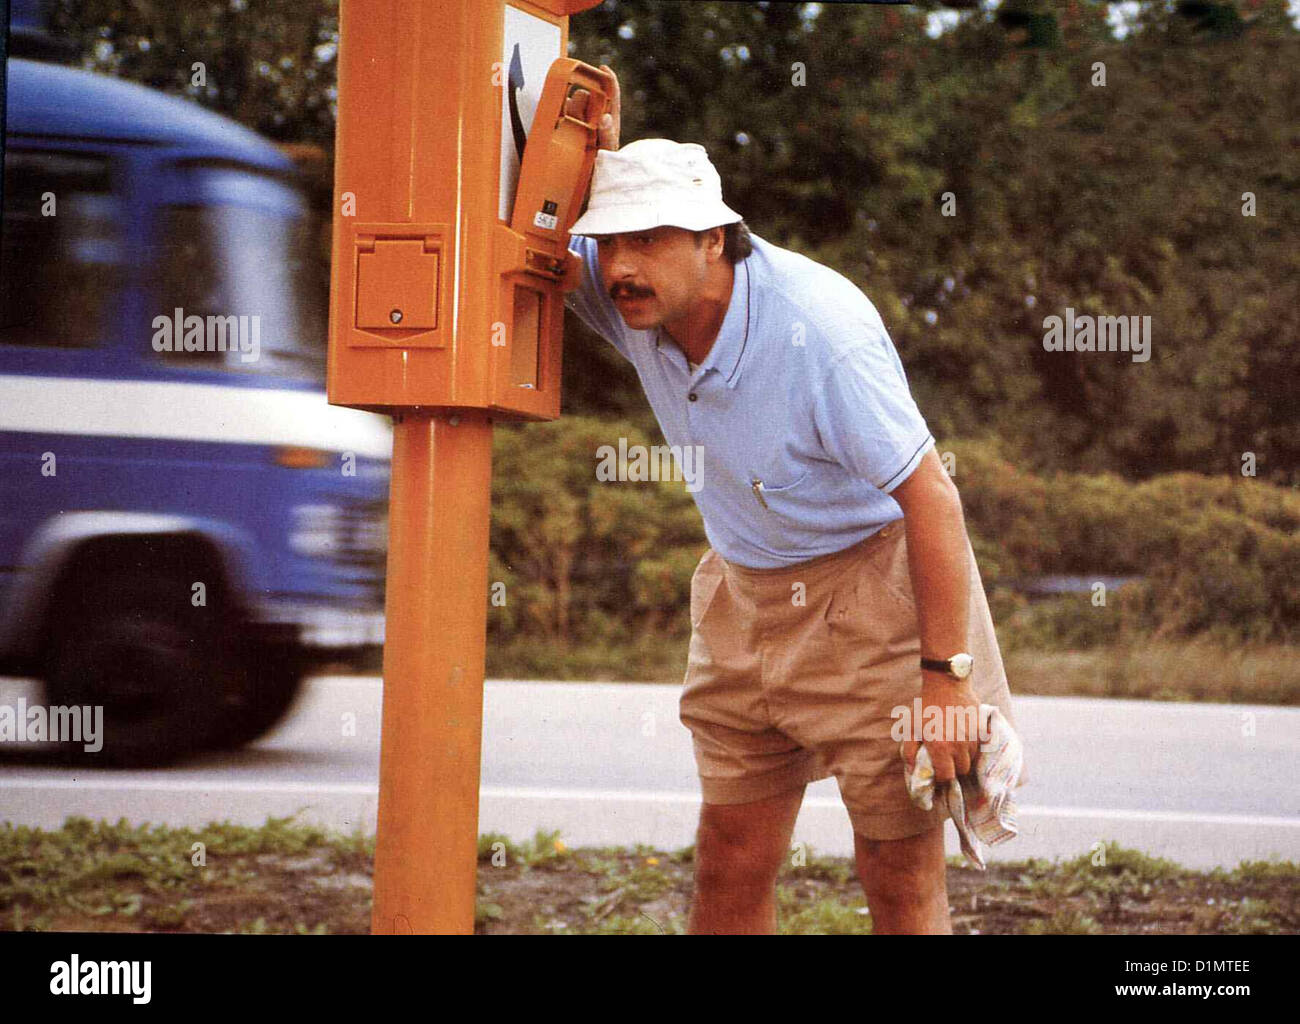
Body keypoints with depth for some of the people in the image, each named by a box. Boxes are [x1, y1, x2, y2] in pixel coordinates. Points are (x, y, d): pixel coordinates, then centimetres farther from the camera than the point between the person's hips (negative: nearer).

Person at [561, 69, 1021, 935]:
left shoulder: (820, 328, -28)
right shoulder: (636, 300, -9)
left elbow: (931, 496, -24)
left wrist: (947, 678, -25)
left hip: (876, 584, -6)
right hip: (747, 594, 6)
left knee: (903, 876, -2)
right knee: (730, 868, 5)